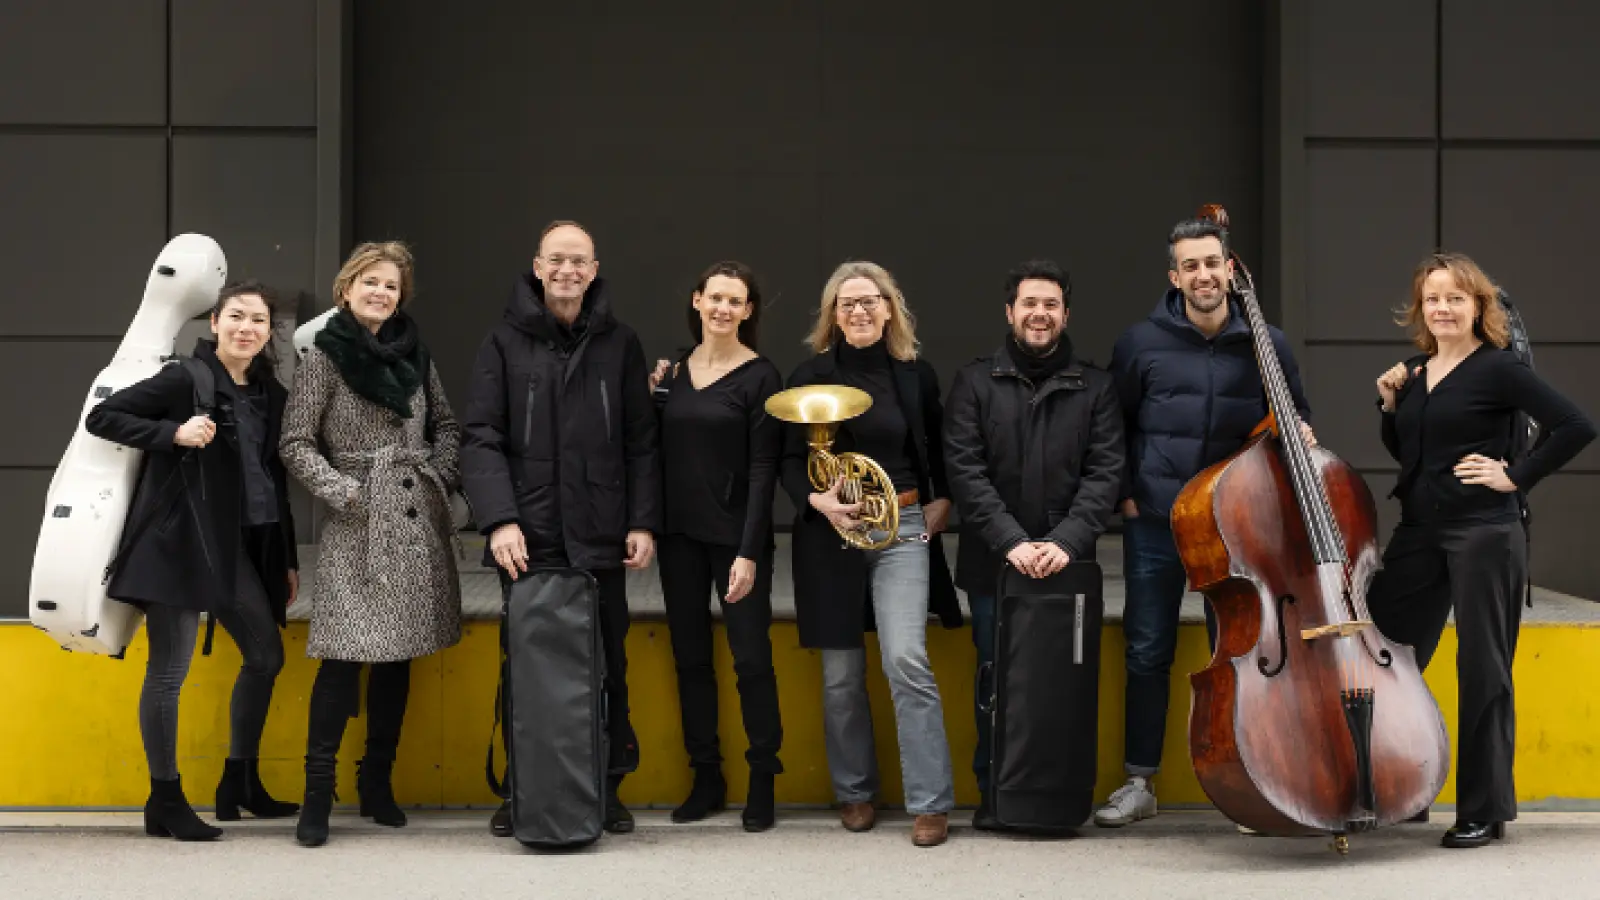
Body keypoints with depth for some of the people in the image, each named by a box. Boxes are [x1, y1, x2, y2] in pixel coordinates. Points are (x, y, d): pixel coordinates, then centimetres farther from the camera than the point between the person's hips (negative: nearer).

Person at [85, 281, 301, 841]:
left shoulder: (270, 395, 10)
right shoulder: (186, 381, -8)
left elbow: (275, 481, 15)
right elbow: (101, 417, -9)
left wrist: (288, 560, 15)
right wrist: (174, 434, -20)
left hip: (237, 546, 7)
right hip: (179, 539, -7)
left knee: (266, 656, 12)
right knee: (170, 668, -2)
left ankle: (240, 785, 27)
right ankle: (165, 801, 9)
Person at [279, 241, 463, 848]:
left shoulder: (413, 352, 11)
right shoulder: (325, 357, -2)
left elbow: (446, 424, 19)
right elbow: (296, 444, -3)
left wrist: (443, 477, 4)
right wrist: (345, 494, -11)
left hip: (419, 519, 5)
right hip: (360, 525, -5)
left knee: (398, 652, 9)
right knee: (345, 654, -11)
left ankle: (377, 783, 19)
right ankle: (318, 793, -4)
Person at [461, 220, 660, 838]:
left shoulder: (620, 344, 9)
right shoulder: (505, 342, 4)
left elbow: (641, 443, 8)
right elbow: (481, 438, -3)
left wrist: (643, 522, 0)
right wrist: (500, 520, -14)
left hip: (599, 539, 1)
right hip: (528, 538, -1)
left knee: (607, 666, 6)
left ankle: (608, 788, 17)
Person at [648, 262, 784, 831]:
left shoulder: (760, 376, -6)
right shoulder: (673, 371, 8)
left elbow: (763, 468, -10)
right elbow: (659, 453, 11)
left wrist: (749, 552, -15)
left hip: (735, 537, -5)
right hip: (679, 534, 5)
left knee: (751, 657, -1)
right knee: (690, 656, 9)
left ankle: (762, 783, 10)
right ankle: (707, 778, 20)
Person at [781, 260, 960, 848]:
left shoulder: (916, 374, 5)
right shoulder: (811, 376, 1)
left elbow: (939, 452, 17)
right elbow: (789, 460, 1)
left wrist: (941, 501, 3)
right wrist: (817, 499, -16)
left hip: (902, 530, -1)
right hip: (831, 533, 1)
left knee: (906, 660, -14)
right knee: (841, 673, 7)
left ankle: (931, 802, -7)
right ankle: (855, 791, 24)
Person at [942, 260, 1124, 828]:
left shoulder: (1094, 388, 7)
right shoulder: (975, 383, 4)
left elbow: (1105, 473, -1)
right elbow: (964, 470, -4)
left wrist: (1066, 540, -16)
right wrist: (1011, 541, -15)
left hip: (1067, 565, 0)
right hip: (993, 565, 0)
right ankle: (993, 793, 18)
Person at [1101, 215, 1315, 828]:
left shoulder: (1267, 345, 0)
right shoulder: (1142, 343, -3)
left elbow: (1296, 416, 15)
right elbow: (1112, 427, 7)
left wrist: (1300, 438, -6)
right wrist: (1123, 494, 1)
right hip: (1155, 523, 0)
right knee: (1147, 654, 6)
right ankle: (1139, 784, 17)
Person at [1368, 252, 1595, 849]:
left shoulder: (1498, 369, -8)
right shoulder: (1415, 373, 11)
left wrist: (1517, 477, -13)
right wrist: (1390, 405, 6)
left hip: (1484, 532, -7)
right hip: (1418, 532, 7)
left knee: (1482, 670, 0)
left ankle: (1484, 811, 11)